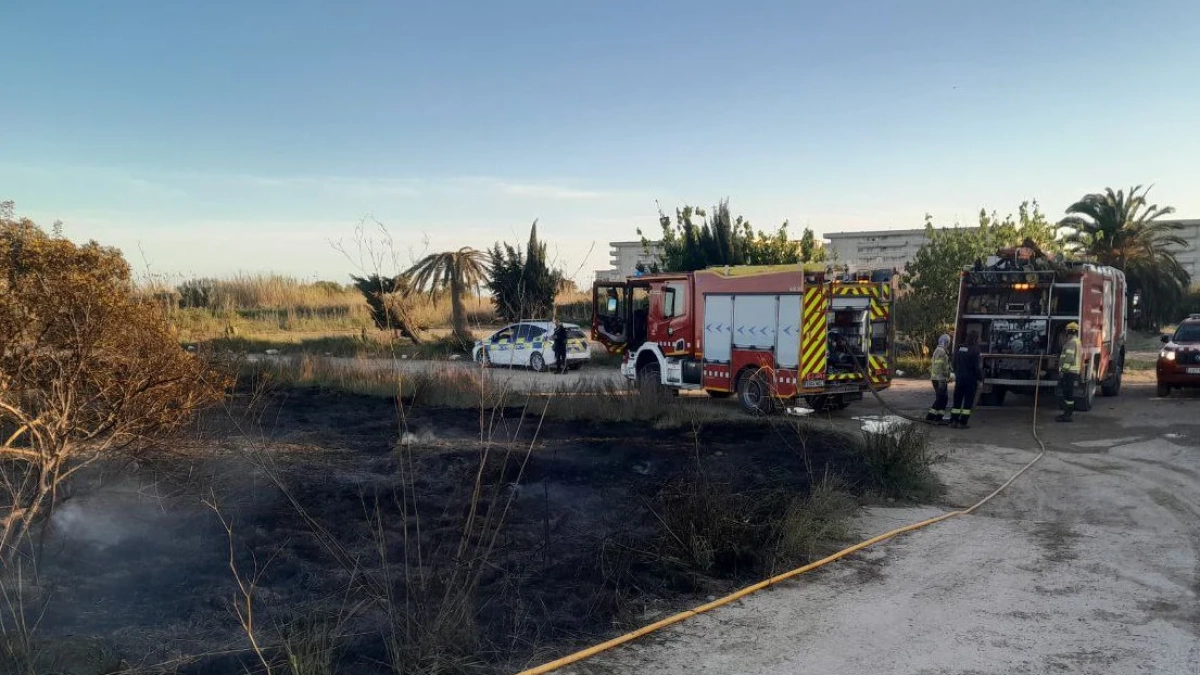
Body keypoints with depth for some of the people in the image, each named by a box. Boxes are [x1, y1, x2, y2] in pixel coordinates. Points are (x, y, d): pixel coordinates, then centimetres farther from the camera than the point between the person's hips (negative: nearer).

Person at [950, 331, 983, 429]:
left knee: (957, 400, 11)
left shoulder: (959, 349, 8)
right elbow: (977, 367, -15)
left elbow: (954, 365, 15)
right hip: (970, 379, -6)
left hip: (959, 378, 6)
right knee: (968, 402, 2)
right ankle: (963, 422, 1)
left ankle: (953, 421, 9)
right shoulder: (975, 350, -13)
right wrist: (980, 378, -4)